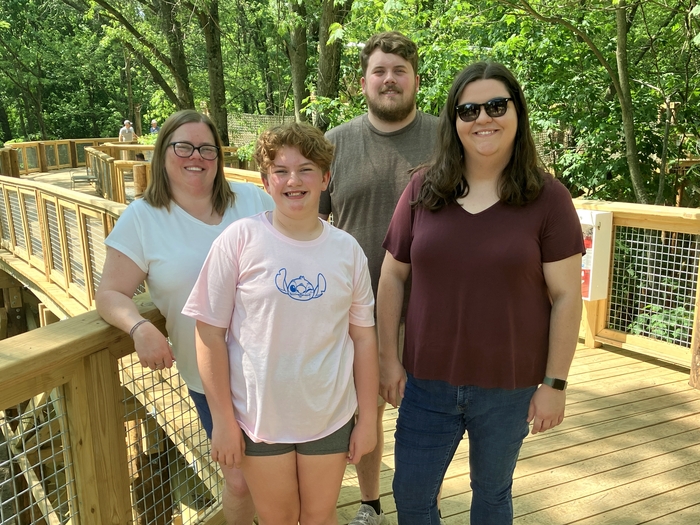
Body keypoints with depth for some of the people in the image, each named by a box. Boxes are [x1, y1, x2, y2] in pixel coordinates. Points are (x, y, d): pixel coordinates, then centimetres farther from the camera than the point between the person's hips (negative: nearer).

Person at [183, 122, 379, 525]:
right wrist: (223, 420, -8)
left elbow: (364, 337, 0)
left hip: (330, 415, 2)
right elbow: (210, 334, -10)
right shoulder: (241, 239, -13)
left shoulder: (347, 249, -6)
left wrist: (368, 419, 3)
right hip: (259, 416, -1)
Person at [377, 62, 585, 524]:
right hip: (427, 383, 2)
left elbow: (566, 296, -6)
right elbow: (393, 277, 2)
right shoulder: (423, 190, -3)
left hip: (508, 388, -1)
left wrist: (555, 383, -6)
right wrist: (389, 357, 2)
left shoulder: (548, 198, -8)